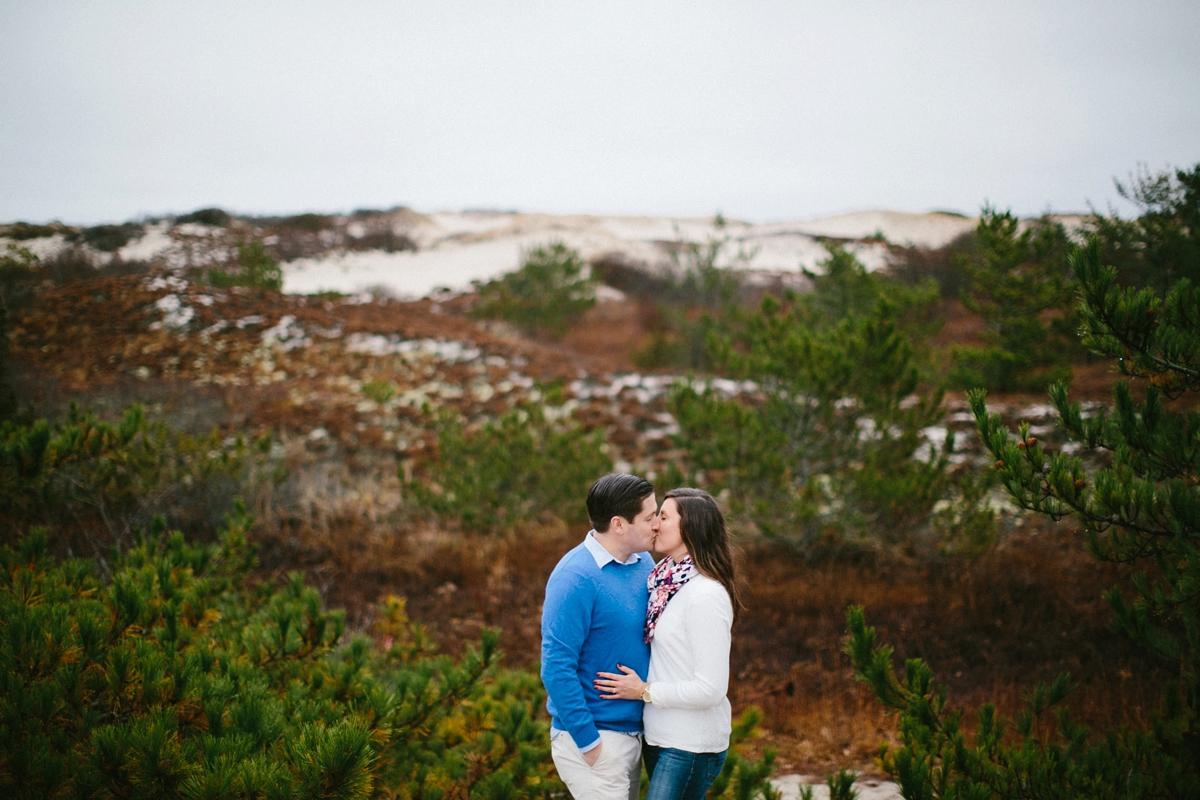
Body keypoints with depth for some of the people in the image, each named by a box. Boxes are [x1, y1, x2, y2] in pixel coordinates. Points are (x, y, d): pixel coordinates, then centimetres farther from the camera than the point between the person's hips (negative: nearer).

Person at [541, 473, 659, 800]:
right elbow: (556, 667, -20)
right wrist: (589, 743, -18)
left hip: (633, 733, 8)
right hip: (594, 737, -8)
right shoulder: (576, 577, -19)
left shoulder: (643, 563, 5)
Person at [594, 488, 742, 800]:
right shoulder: (666, 580, 7)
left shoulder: (706, 596, -21)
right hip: (659, 738, 9)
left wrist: (644, 690, -15)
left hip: (690, 747, -9)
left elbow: (710, 689, -22)